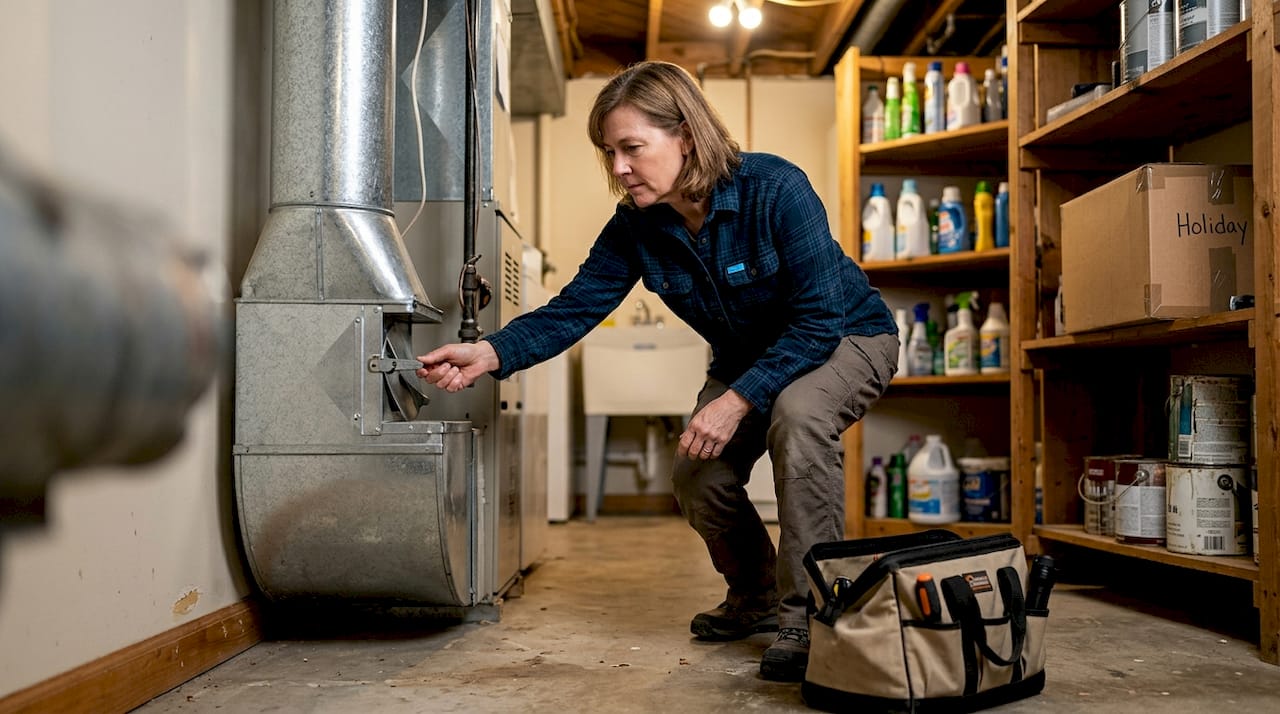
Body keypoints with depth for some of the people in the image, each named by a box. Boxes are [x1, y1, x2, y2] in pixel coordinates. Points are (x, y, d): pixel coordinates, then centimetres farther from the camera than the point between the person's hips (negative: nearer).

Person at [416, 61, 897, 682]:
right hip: (748, 358, 6)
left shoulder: (774, 189, -31)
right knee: (697, 478, -11)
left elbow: (818, 319, -31)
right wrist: (491, 353, -33)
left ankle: (807, 613, -24)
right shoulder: (636, 227, -13)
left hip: (846, 336, -6)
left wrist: (737, 400, -36)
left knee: (798, 411, -37)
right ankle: (756, 598, 19)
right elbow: (574, 308, -16)